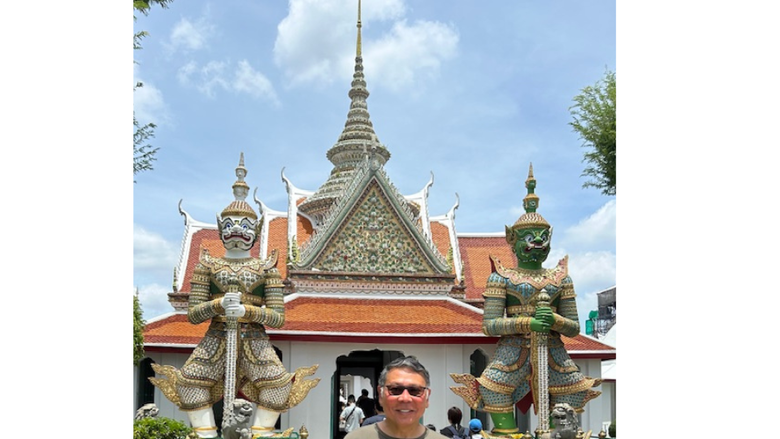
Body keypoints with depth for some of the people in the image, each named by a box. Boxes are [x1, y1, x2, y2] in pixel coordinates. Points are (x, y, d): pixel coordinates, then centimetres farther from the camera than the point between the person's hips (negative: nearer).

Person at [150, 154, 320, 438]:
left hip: (255, 340, -1)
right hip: (216, 339, 1)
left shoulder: (266, 268, 7)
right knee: (189, 381, -21)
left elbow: (278, 317, -1)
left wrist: (247, 311, -18)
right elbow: (193, 313, 3)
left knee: (278, 382, -23)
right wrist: (219, 305, -17)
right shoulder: (208, 265, 10)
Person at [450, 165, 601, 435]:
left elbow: (574, 327, 10)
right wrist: (527, 323, -19)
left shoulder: (560, 279, 12)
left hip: (553, 354, 3)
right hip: (512, 352, -3)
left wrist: (553, 319, -12)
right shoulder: (501, 278, 4)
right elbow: (489, 325, -5)